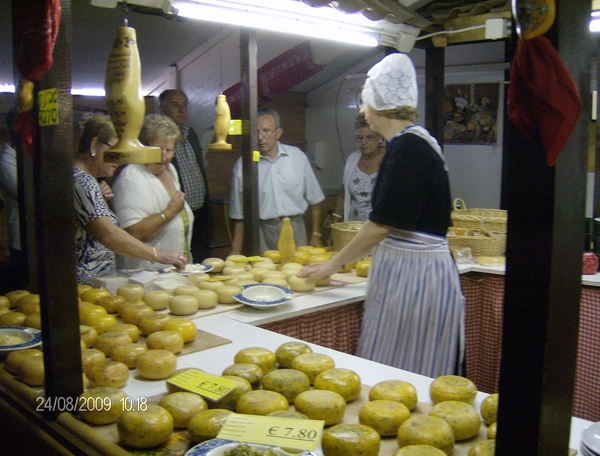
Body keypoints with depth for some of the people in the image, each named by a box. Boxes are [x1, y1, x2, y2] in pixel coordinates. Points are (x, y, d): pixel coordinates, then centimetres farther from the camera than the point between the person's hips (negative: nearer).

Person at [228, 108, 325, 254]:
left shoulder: (297, 157, 4)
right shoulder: (243, 165, 1)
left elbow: (314, 199, 9)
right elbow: (238, 215, 6)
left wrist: (315, 235, 7)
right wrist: (236, 251, 3)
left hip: (295, 231, 1)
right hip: (262, 233, -1)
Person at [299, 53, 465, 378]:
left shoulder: (407, 147, -16)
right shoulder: (417, 142, 14)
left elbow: (382, 225, -17)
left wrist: (334, 264, -4)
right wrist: (345, 261, 23)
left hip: (413, 275, -9)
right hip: (408, 269, 9)